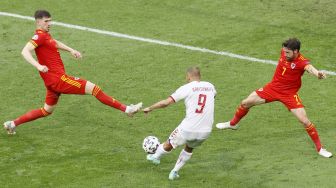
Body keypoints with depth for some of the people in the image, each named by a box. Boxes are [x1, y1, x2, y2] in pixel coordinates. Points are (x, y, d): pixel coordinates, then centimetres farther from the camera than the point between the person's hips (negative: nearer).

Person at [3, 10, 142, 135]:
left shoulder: (45, 35, 14)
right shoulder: (39, 36, -14)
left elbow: (55, 43, 36)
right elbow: (25, 51, -27)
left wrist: (71, 50, 24)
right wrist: (38, 65, -41)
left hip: (53, 81, 11)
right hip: (58, 78, -11)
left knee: (47, 111, 23)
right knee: (93, 88, -10)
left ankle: (12, 124, 24)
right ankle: (126, 109, -8)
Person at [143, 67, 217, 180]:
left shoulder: (187, 88, -6)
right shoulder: (210, 86, 9)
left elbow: (166, 102, -8)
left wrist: (149, 108, 7)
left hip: (188, 129, -4)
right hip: (205, 131, 4)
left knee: (169, 145, 25)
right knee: (189, 149, 33)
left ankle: (155, 157, 48)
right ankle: (175, 172, 33)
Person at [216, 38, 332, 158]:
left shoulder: (302, 62, -29)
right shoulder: (284, 52, -12)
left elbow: (310, 67, -53)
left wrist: (317, 73, -74)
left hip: (289, 94, -5)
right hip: (273, 88, 5)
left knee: (304, 121, -12)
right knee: (245, 103, 10)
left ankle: (319, 148, 6)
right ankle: (233, 124, 39)